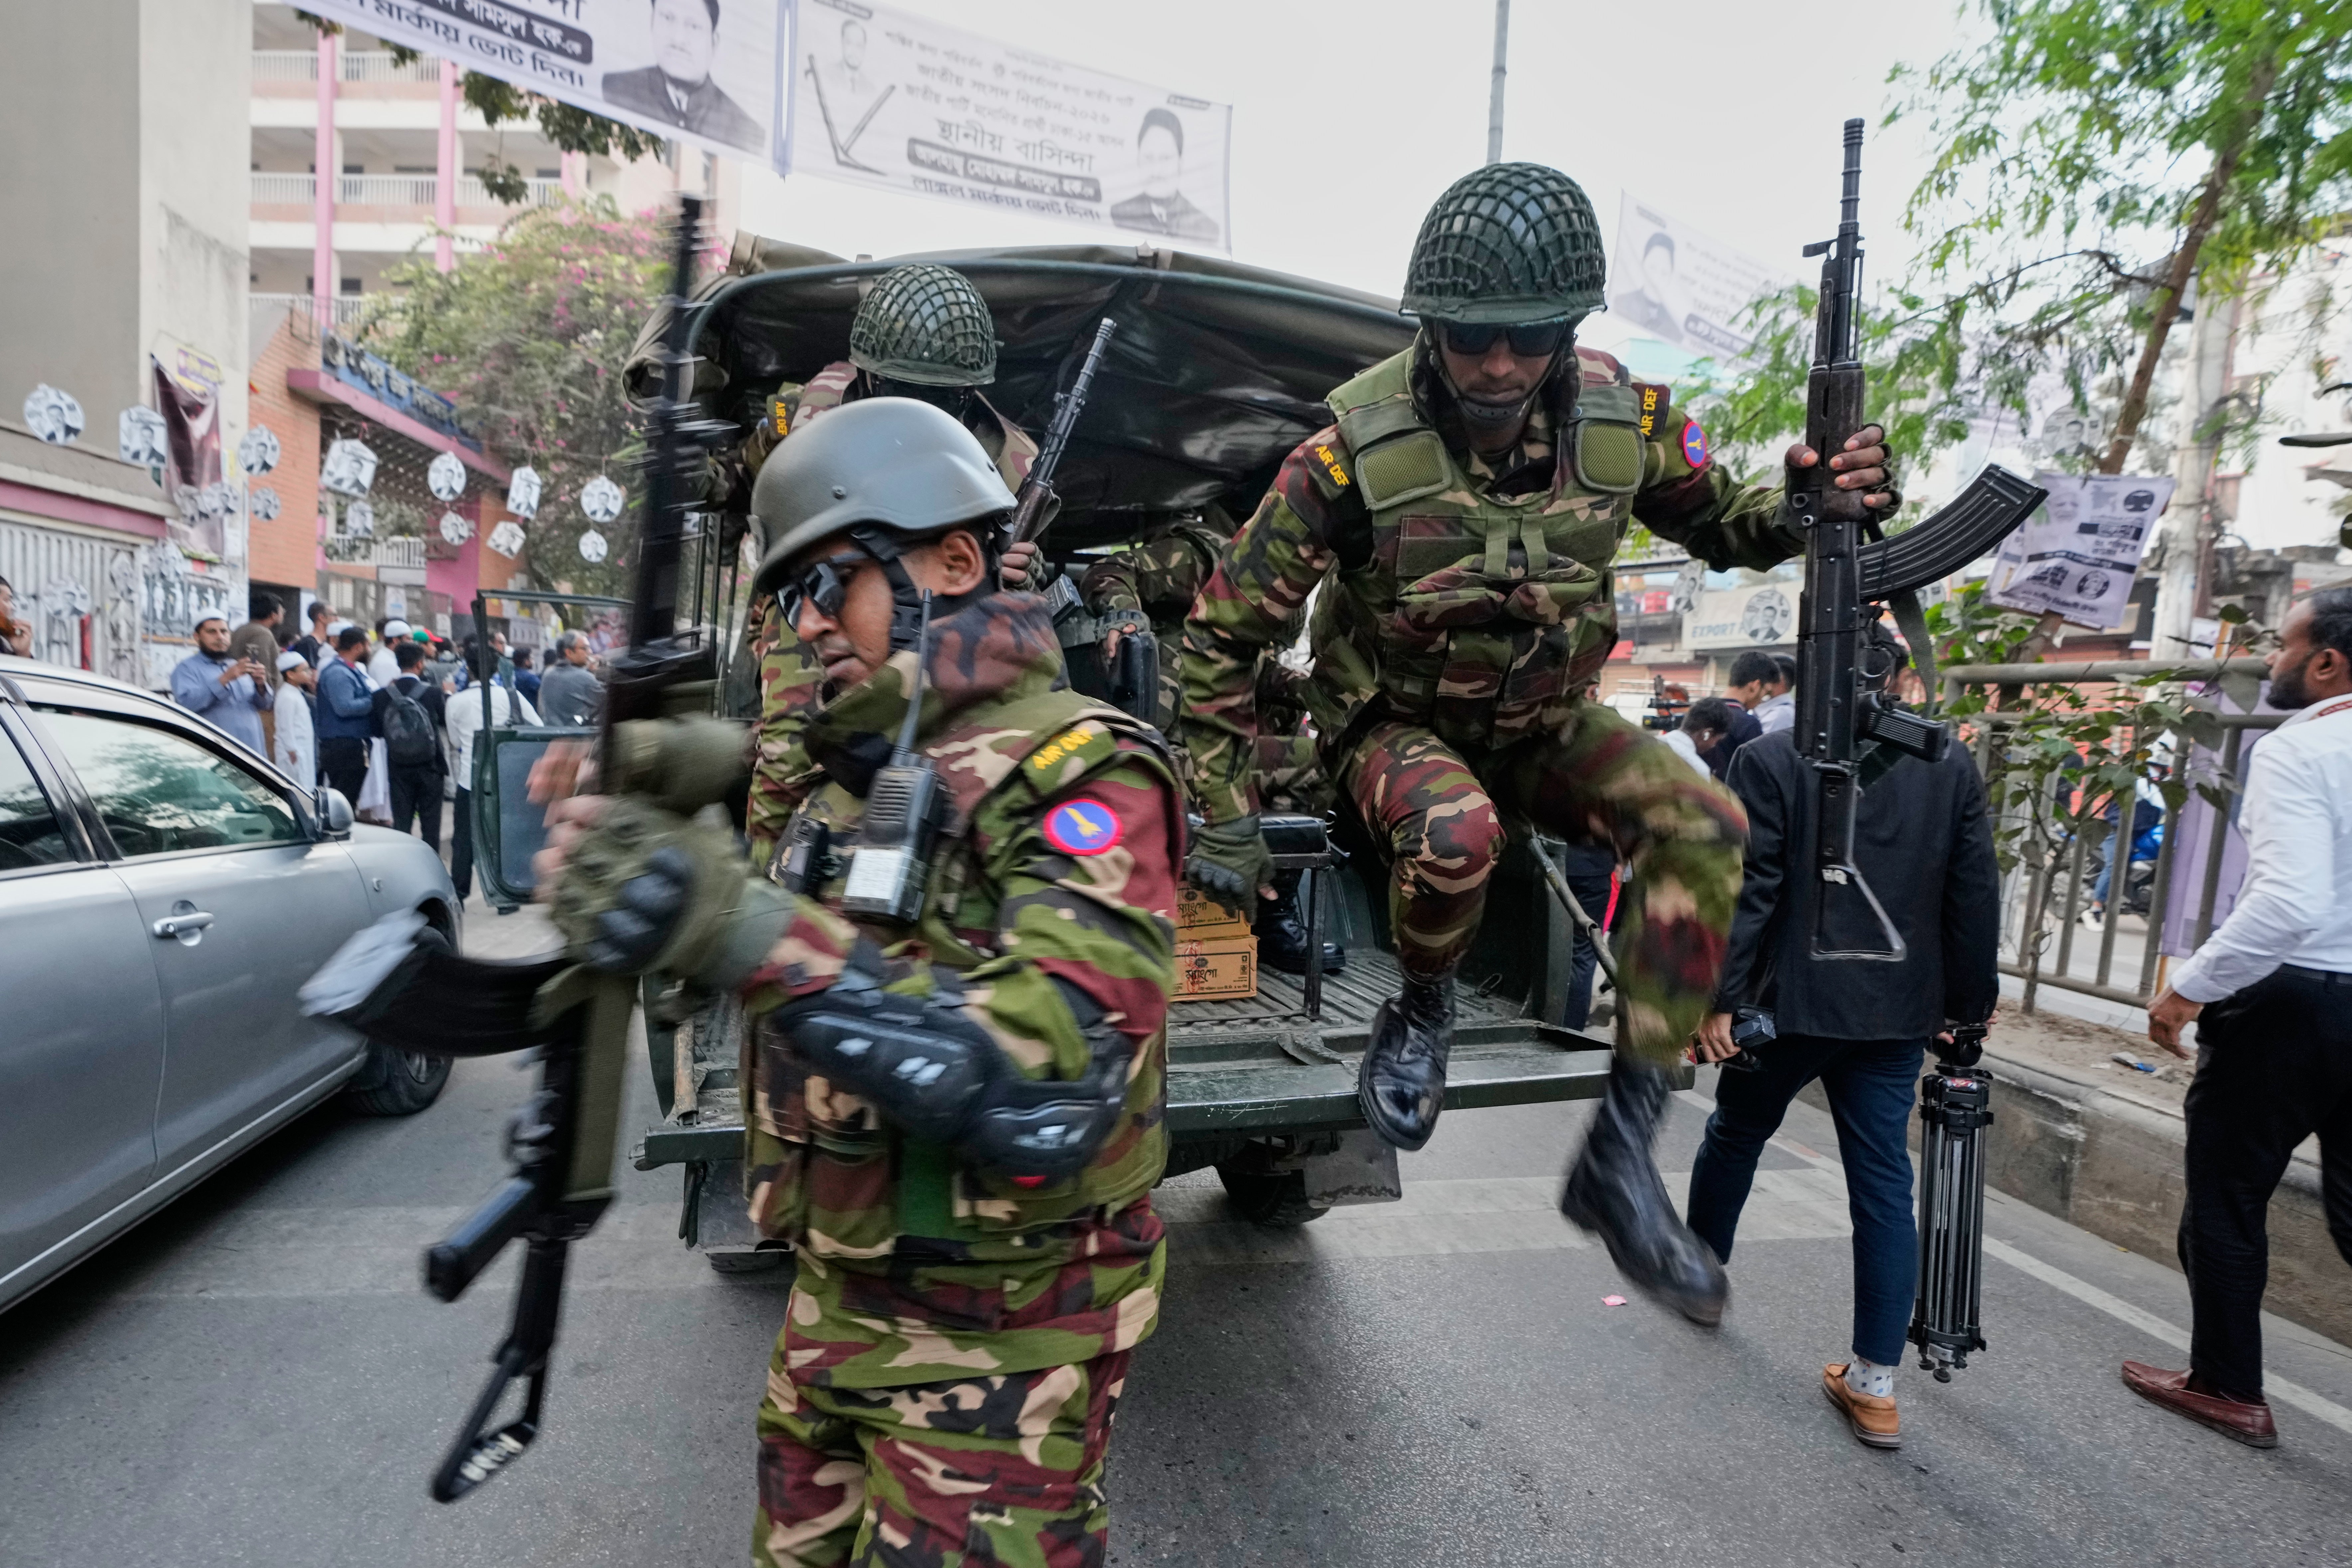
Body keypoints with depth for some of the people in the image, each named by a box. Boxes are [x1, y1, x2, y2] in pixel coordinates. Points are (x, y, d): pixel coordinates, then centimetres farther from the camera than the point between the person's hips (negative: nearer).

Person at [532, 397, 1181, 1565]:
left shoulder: (1076, 771, -20)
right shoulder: (856, 775, 5)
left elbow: (1048, 1097, -32)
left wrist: (748, 932, -37)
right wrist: (621, 849, -6)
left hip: (995, 1349, -7)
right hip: (833, 1306, 8)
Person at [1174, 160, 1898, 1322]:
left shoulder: (1623, 420, -11)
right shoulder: (1358, 449, -23)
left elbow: (1720, 525, 8)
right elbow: (1224, 629, -16)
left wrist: (1813, 504, -17)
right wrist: (1223, 816, -15)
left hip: (1543, 726, 4)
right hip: (1394, 724, -4)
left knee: (1701, 827, -21)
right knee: (1454, 831, -38)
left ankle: (1621, 1152, -12)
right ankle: (1422, 1010, -2)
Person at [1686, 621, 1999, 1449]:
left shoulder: (1768, 761, -11)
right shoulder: (1952, 767, 2)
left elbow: (1747, 891, -14)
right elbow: (1975, 897, 4)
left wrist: (1718, 996, -9)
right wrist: (1971, 1003, 13)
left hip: (1791, 1000, -3)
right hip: (1898, 1010, 3)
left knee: (1734, 1138, 19)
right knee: (1884, 1181, 8)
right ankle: (1876, 1383, 13)